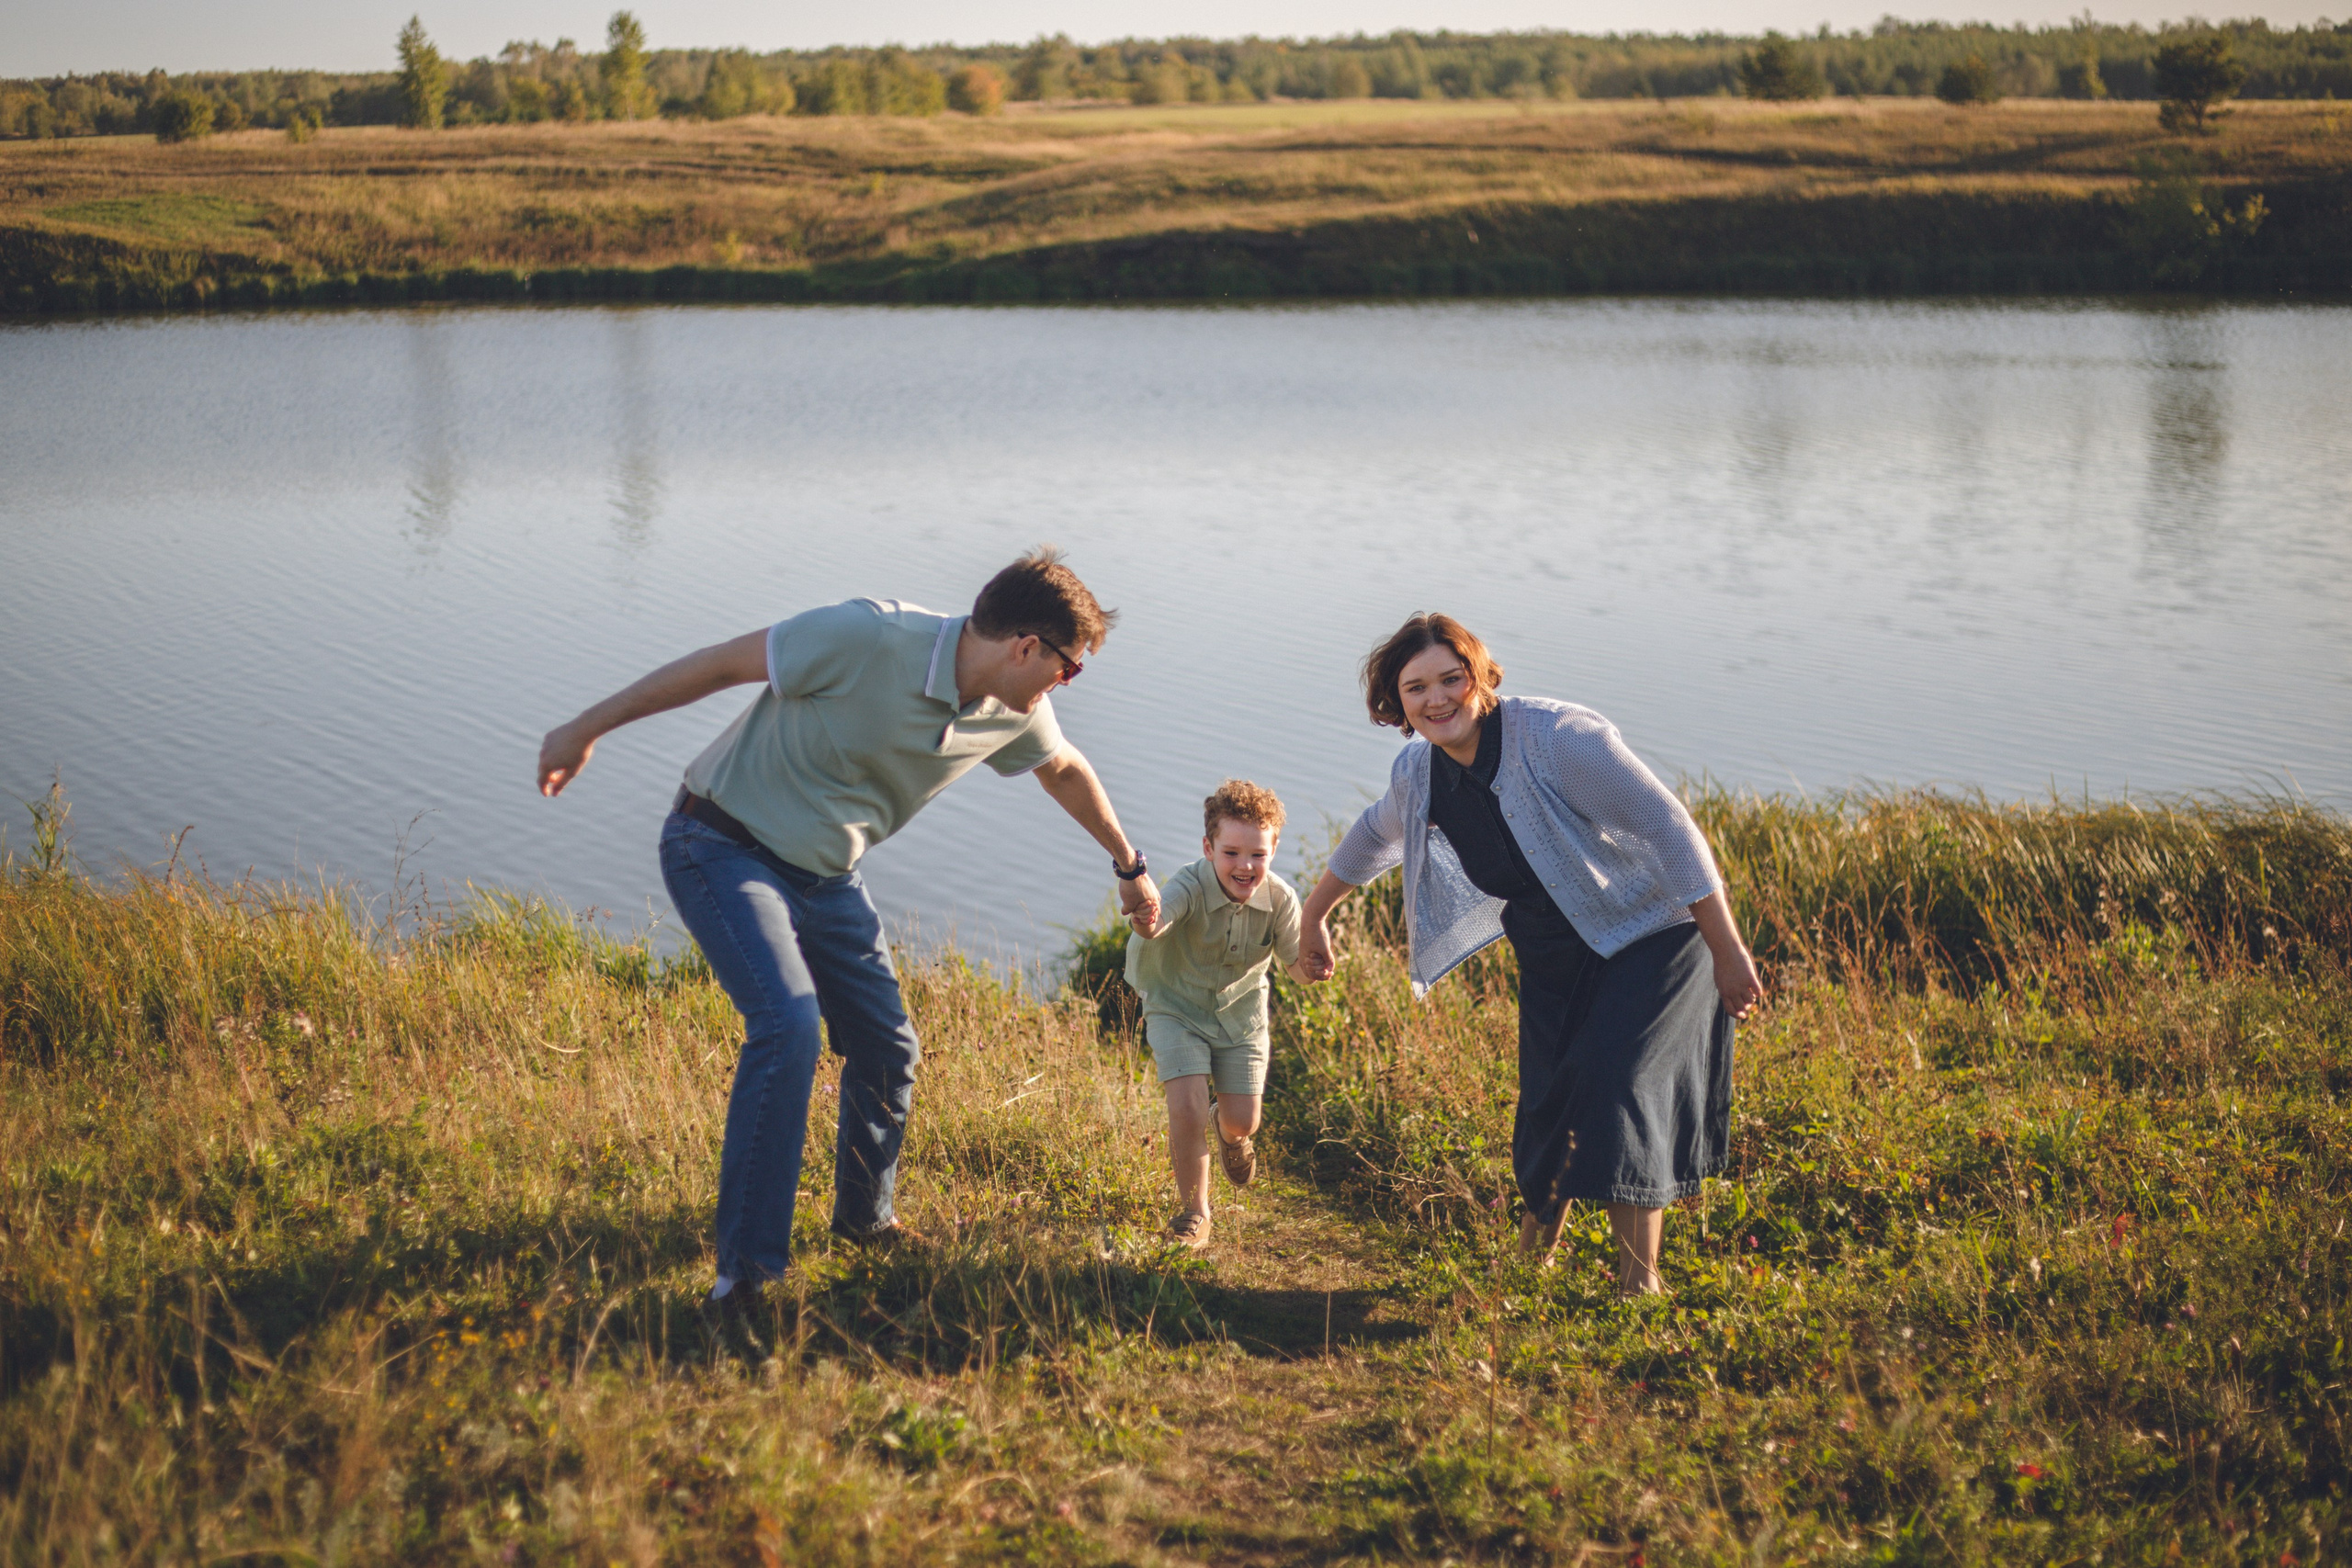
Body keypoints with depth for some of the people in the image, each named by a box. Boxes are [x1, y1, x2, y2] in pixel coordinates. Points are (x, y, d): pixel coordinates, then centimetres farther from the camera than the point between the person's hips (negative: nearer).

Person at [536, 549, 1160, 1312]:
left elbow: (1066, 770, 19)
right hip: (723, 848, -7)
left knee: (887, 1047, 11)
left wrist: (1129, 865, 32)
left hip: (825, 877, 8)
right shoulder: (869, 639, -27)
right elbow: (720, 663, -18)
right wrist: (586, 729, -13)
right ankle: (747, 1265, -18)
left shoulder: (1013, 713, -4)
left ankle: (866, 1217, 38)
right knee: (788, 1025, -26)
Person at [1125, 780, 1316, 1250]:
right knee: (1187, 1109, -17)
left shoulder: (1279, 899, -19)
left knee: (1243, 1121, 1)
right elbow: (1156, 923, -52)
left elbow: (1296, 967, -6)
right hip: (1178, 1011, -3)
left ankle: (1225, 1126, 43)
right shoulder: (1190, 887, -30)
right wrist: (1147, 924, -77)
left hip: (1241, 1013, 3)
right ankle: (1193, 1211, 7)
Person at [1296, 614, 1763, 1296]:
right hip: (1552, 961, 6)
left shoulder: (1558, 739, -26)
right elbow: (1374, 836, 20)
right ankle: (1531, 1263, 33)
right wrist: (1313, 915, 29)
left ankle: (1640, 1281, -13)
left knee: (1613, 1090, -22)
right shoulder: (1419, 772, -4)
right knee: (1548, 1107, 6)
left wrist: (1728, 952, -24)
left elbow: (1669, 830, -24)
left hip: (1648, 939, -6)